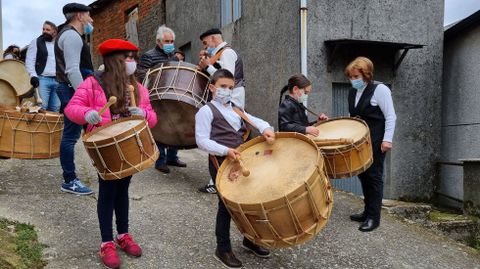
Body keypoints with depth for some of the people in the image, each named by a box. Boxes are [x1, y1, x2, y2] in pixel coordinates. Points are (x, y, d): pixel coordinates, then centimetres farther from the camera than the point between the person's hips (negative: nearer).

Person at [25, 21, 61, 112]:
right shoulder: (36, 42, 4)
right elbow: (29, 61, -3)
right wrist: (33, 75, -16)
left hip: (57, 80, 4)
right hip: (42, 79, -4)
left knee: (55, 109, 6)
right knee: (41, 107, -11)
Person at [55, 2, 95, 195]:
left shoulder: (68, 34, 22)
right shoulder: (72, 35, -12)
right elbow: (72, 70, -22)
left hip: (74, 91, 11)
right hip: (75, 91, -11)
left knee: (71, 134, 12)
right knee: (71, 135, -8)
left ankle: (69, 177, 18)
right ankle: (69, 181, -3)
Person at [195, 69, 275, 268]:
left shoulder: (236, 110, 17)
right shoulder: (206, 111, -6)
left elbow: (256, 121, 9)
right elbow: (202, 141, -15)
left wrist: (266, 128, -15)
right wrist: (225, 150, -26)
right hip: (221, 163, -7)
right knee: (226, 204, 1)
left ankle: (249, 239, 36)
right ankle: (223, 249, 17)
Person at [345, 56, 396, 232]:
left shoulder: (379, 89, -9)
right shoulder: (352, 93, 12)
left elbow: (390, 117, -11)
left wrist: (387, 140, -17)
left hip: (376, 143, -7)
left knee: (374, 177, -3)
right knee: (363, 175, 11)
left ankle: (374, 217, 2)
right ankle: (367, 211, 22)